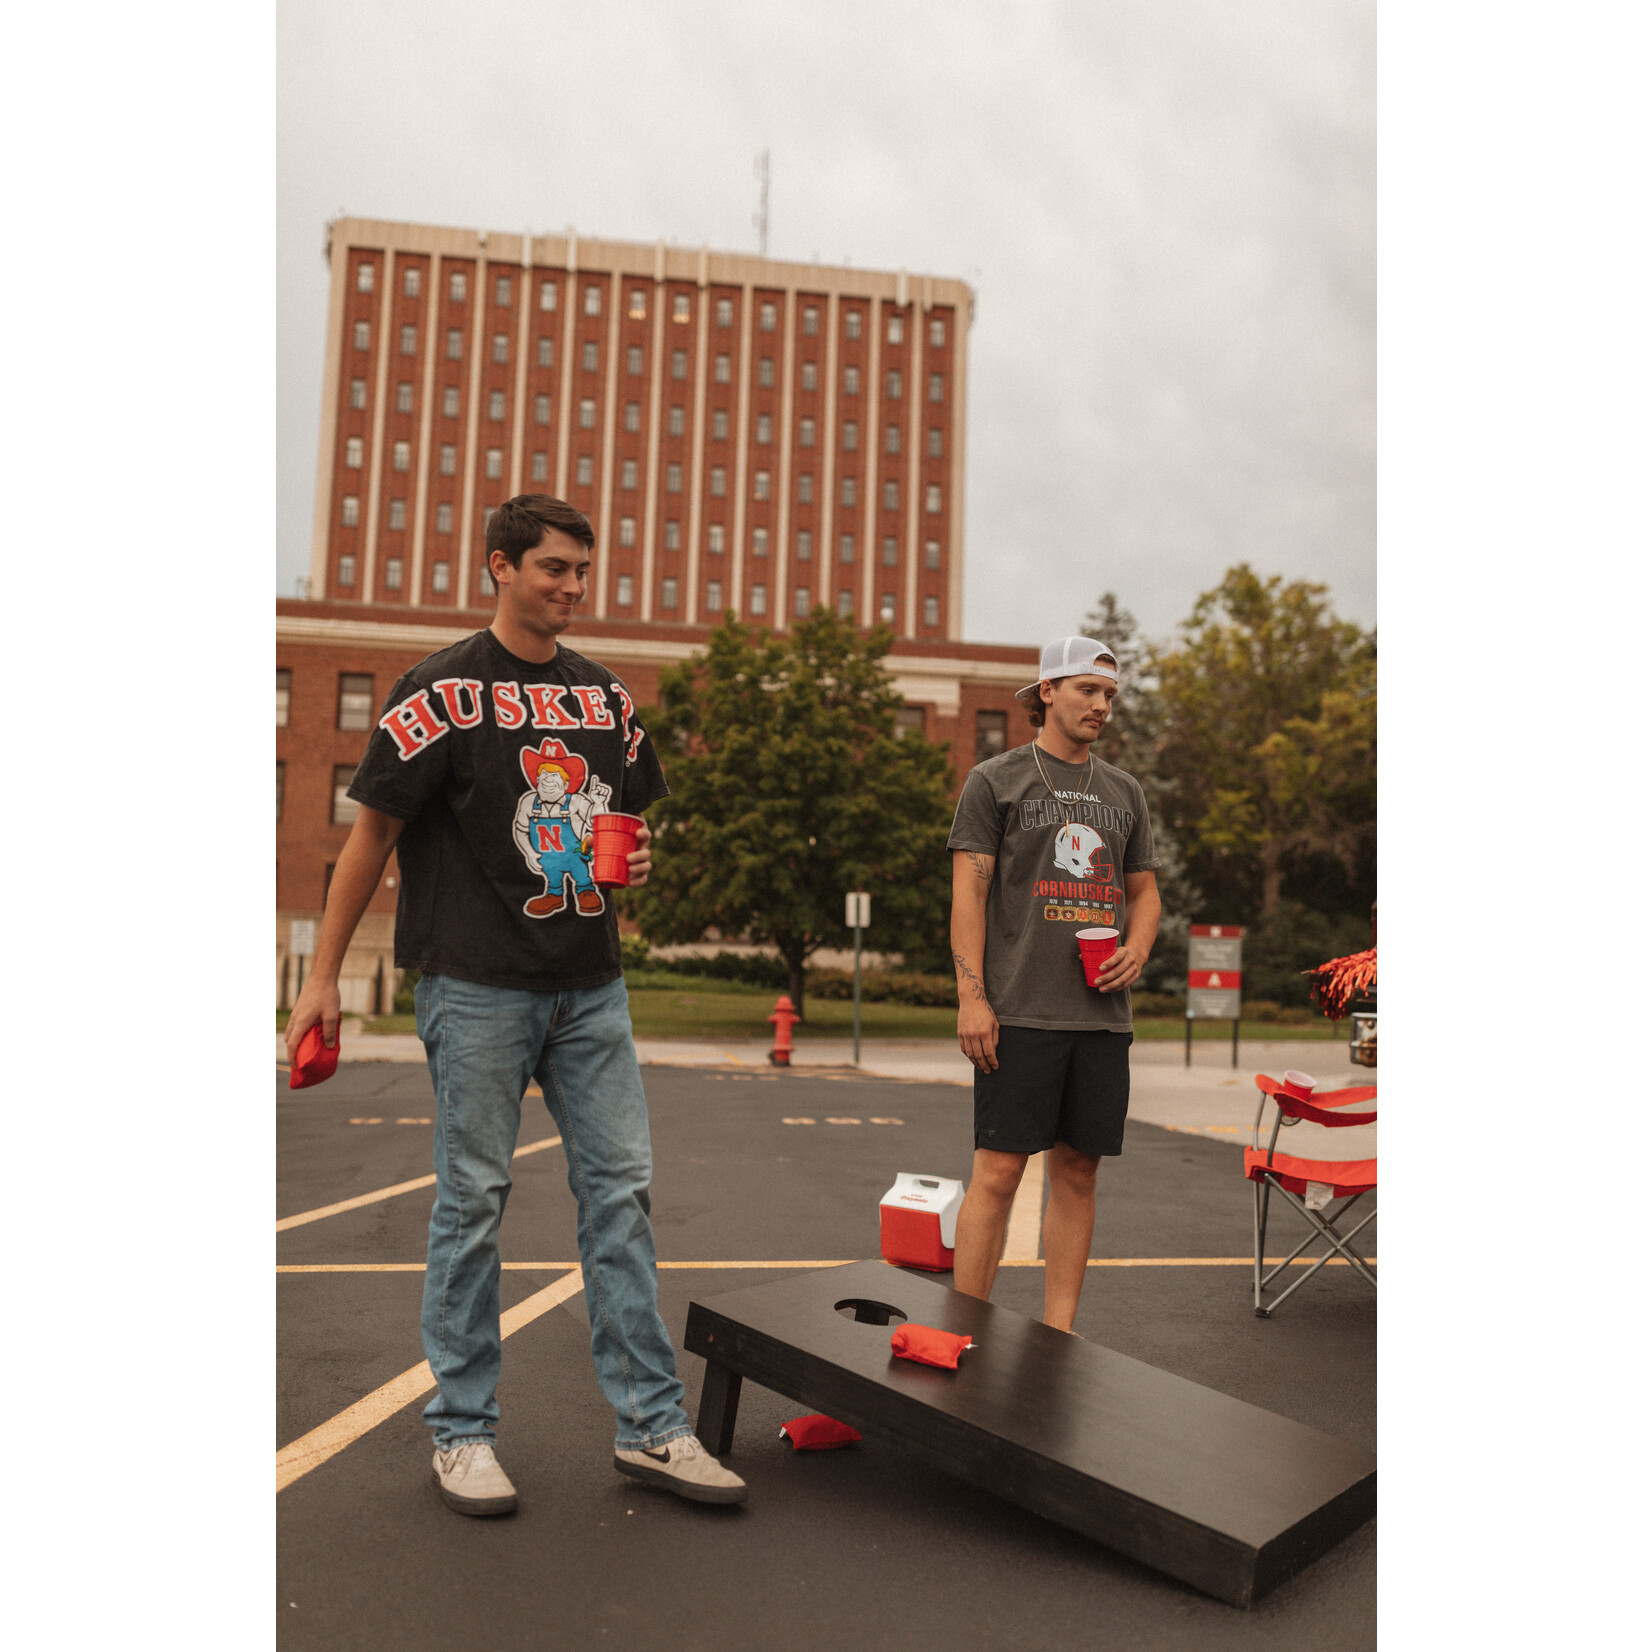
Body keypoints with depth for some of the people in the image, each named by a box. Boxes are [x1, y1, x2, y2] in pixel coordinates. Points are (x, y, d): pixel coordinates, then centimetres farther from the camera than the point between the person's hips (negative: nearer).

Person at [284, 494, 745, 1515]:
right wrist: (324, 979, -4)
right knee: (474, 1202, 3)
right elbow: (374, 831, -3)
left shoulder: (604, 695, 12)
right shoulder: (444, 689, -4)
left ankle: (652, 1426, 14)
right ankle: (463, 1433, 19)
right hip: (478, 986, -5)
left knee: (621, 1191, 5)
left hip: (591, 984, 5)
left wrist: (632, 860, 0)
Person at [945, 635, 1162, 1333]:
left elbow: (1144, 890, 22)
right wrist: (971, 996, -12)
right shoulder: (995, 779, 2)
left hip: (1102, 1014, 5)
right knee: (998, 1170, -5)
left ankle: (1058, 1336, 18)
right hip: (1020, 1012, -5)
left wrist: (1137, 950, 1)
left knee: (1078, 1171, 8)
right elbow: (969, 891, -3)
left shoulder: (1124, 792, 17)